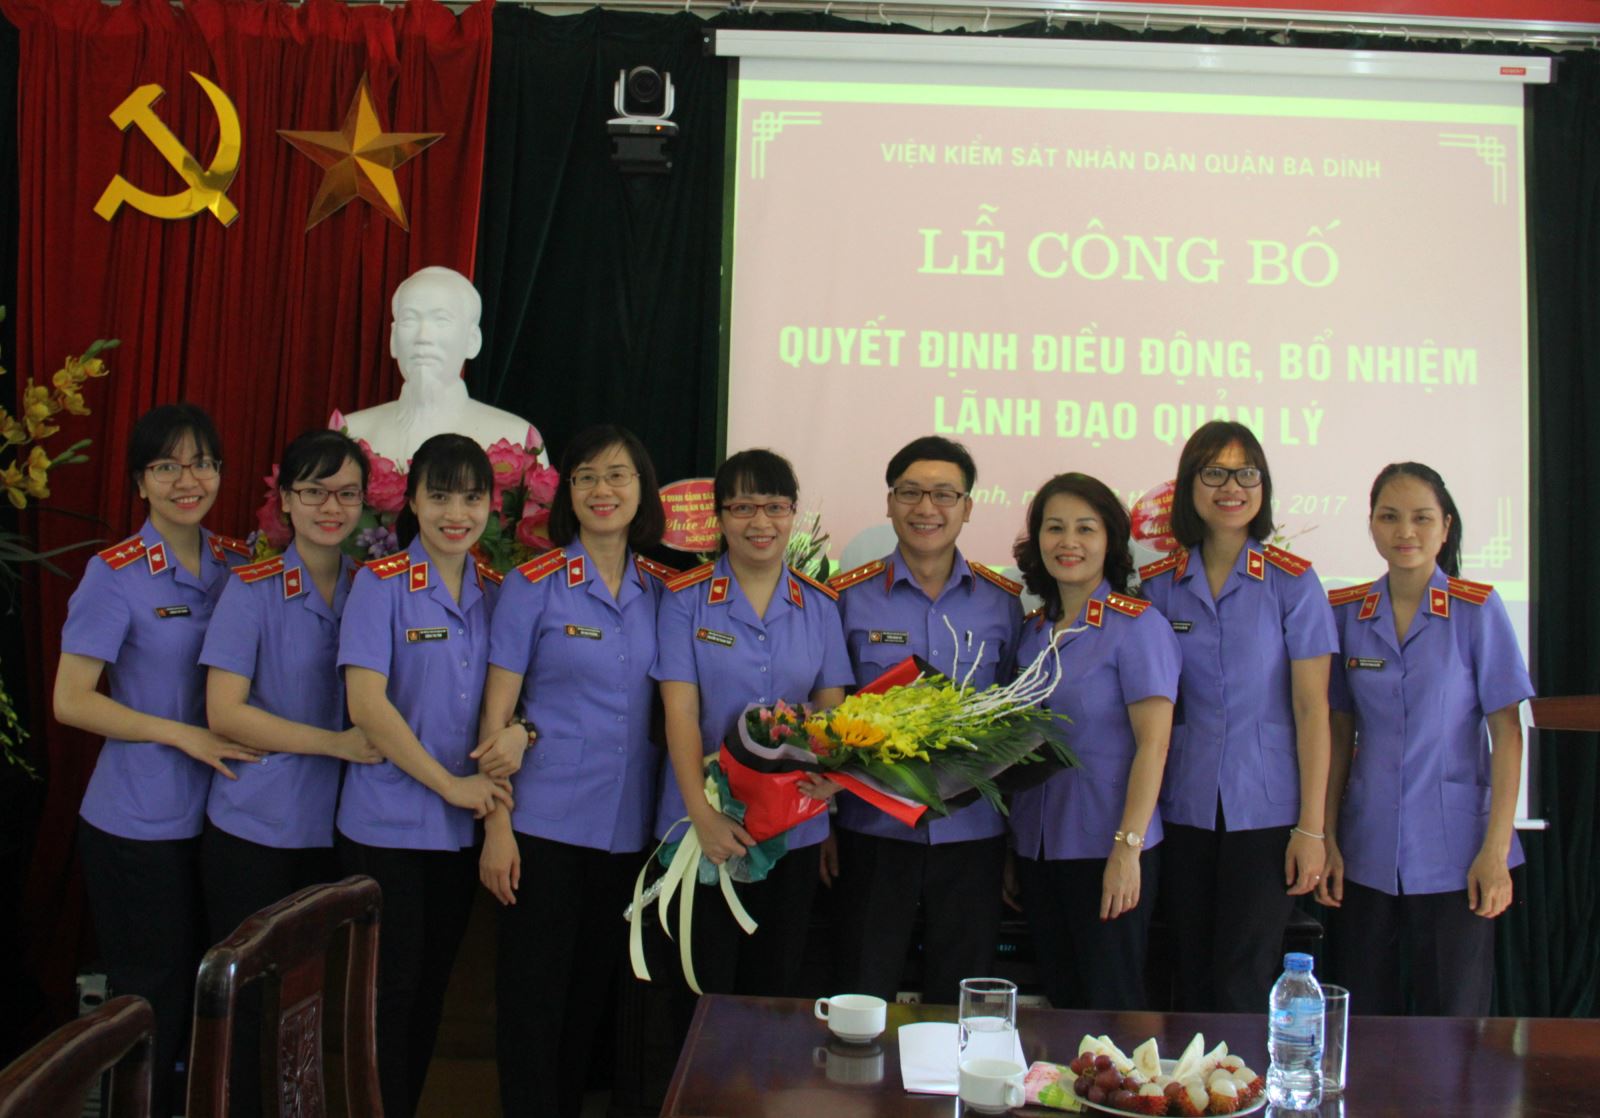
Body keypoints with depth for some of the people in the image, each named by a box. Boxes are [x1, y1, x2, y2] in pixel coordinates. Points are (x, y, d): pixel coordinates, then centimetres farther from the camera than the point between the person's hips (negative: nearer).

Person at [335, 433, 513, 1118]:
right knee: (390, 990, 1)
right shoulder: (381, 583, -9)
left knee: (432, 987, 14)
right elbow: (366, 705, -16)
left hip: (461, 827, 5)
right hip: (387, 824, -5)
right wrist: (448, 783, -14)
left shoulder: (494, 591, 6)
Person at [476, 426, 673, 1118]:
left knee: (592, 993, 14)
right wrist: (496, 825, -10)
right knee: (533, 997, 1)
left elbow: (671, 704, 10)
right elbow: (498, 710, -4)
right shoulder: (534, 584, -4)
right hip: (545, 820, -4)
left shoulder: (662, 590, 7)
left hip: (629, 826, 4)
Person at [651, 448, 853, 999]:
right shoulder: (686, 598, -3)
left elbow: (832, 710, 6)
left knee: (772, 991, 13)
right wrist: (704, 815, -18)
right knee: (702, 991, 5)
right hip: (702, 828, -3)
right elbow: (680, 712, -8)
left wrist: (833, 772, -16)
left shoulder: (818, 606, 5)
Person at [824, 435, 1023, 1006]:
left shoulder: (1003, 602, 2)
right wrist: (820, 825, 1)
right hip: (873, 827, -1)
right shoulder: (849, 597, -2)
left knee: (960, 1003, 12)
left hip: (972, 832, 1)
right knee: (862, 1003, 8)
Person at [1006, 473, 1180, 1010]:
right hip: (1036, 846, 6)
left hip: (1104, 848, -6)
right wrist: (1007, 850, 11)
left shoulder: (1138, 625, -8)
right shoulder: (1032, 630, 9)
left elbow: (1152, 744, -13)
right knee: (1060, 998, 13)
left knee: (1110, 1004, 1)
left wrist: (1128, 847, -19)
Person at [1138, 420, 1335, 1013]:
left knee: (1242, 986, -2)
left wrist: (1312, 827, -9)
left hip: (1266, 811, -3)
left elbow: (1312, 709, -5)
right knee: (1192, 984, 10)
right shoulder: (1158, 585, 4)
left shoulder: (1292, 582, -3)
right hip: (1184, 809, 3)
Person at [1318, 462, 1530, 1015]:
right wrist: (1326, 839, 3)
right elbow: (1339, 735, 8)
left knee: (1453, 1021, 3)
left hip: (1453, 854, -2)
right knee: (1362, 1027, 9)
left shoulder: (1478, 610, -4)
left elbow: (1507, 735, -4)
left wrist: (1496, 851, -10)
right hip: (1367, 852, 3)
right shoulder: (1346, 613, 4)